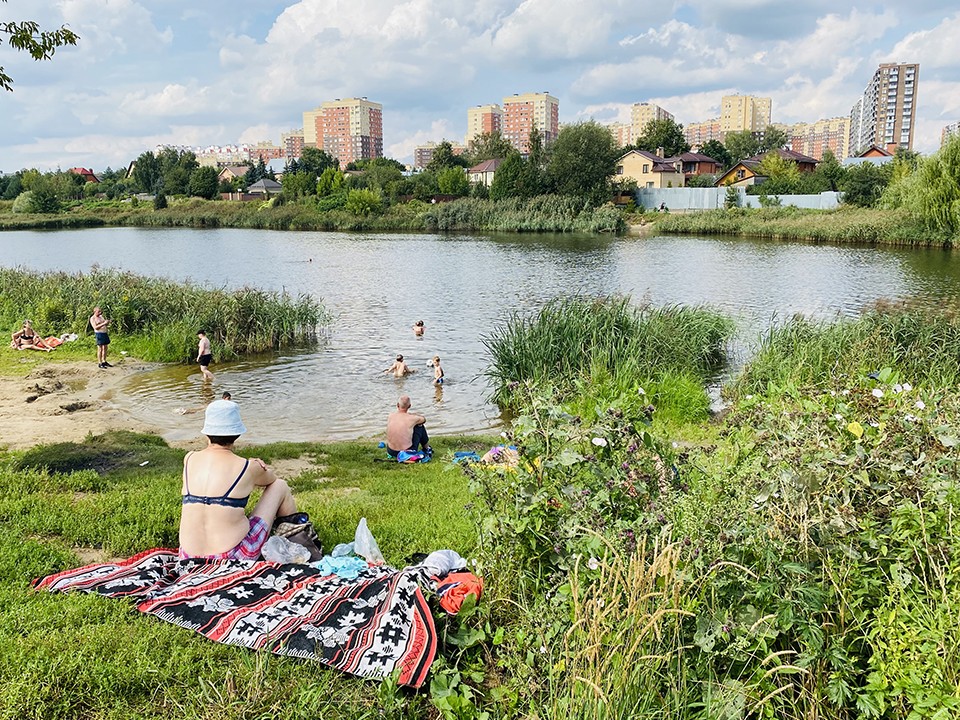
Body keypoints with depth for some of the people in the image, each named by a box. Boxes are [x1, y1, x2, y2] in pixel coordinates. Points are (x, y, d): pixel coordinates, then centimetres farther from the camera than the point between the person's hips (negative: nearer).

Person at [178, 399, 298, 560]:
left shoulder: (189, 460, 0)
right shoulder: (248, 468, -9)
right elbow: (271, 479, 18)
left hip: (189, 559, 5)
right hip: (236, 557, -4)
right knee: (280, 486, 15)